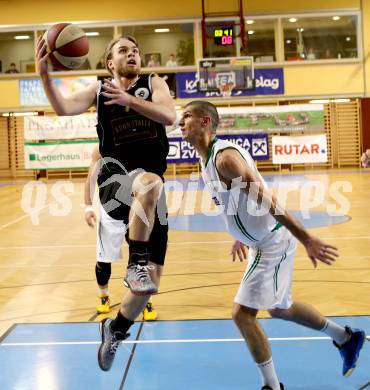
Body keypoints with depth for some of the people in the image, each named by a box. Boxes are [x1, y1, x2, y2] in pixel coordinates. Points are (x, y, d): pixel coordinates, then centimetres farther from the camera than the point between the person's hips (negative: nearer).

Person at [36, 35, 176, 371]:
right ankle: (136, 263, -30)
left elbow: (169, 116, -12)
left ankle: (115, 329, 29)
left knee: (149, 284, 2)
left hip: (150, 188, 2)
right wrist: (45, 75, -24)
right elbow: (64, 108, -9)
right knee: (150, 183, -42)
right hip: (116, 180, -2)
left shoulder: (154, 83, 8)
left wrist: (130, 100, -27)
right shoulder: (99, 90, 8)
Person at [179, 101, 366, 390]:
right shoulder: (207, 159, 6)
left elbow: (267, 200, -27)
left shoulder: (225, 156, -24)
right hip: (260, 241, 10)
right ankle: (346, 338, 40)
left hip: (273, 242, -10)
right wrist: (241, 238, 30)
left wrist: (307, 240, -27)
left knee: (242, 313, -7)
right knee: (279, 308, 23)